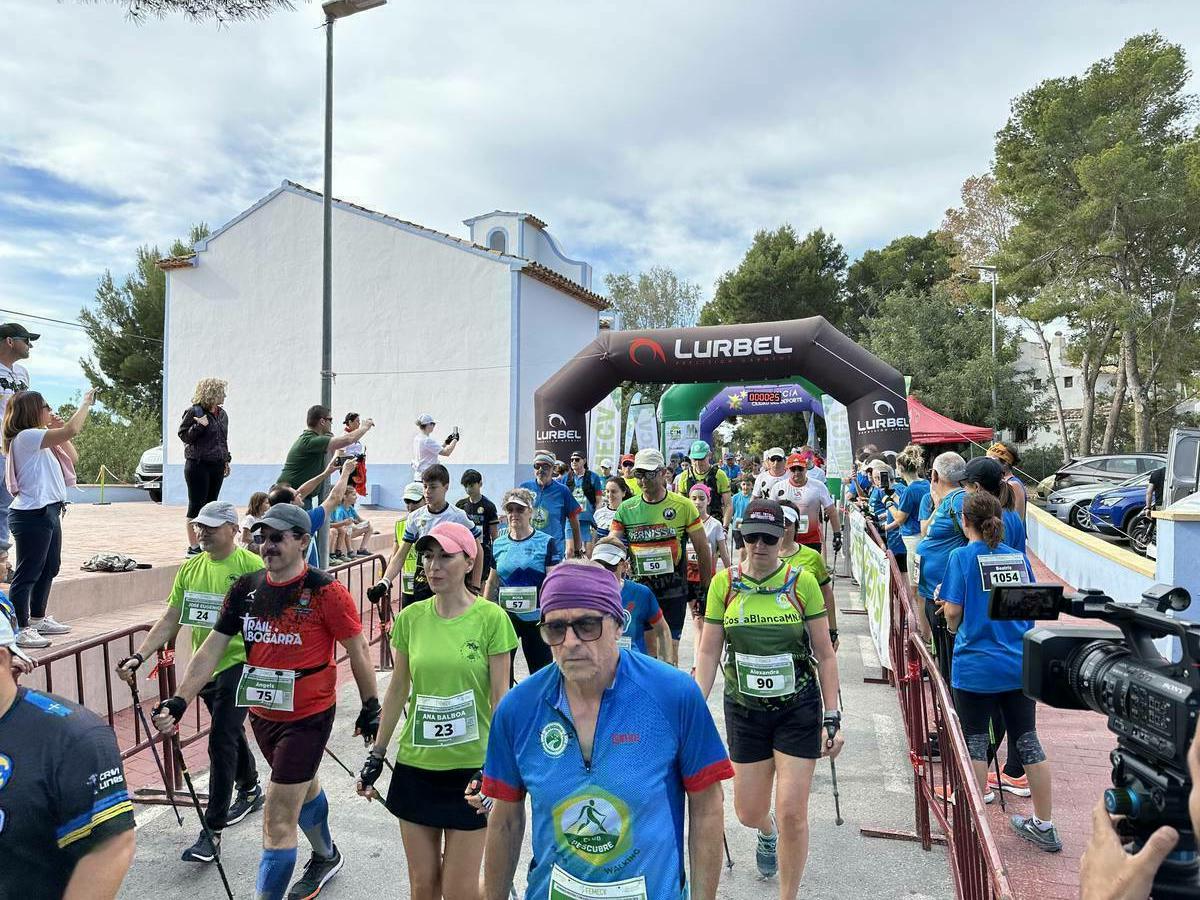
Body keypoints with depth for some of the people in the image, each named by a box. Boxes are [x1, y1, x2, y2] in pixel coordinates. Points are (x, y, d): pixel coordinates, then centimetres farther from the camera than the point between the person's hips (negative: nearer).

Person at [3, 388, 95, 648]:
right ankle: (21, 629, 2)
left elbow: (72, 458, 19)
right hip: (32, 513, -10)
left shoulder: (40, 440, 17)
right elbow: (71, 430, -25)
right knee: (28, 573, -4)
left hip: (48, 511, 10)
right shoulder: (25, 437, -14)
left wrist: (59, 432, 8)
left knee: (49, 568, 18)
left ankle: (37, 620, 30)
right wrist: (86, 402, -12)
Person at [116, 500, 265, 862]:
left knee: (221, 741, -9)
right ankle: (250, 790, 45)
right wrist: (139, 656, -7)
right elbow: (169, 620, 4)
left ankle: (212, 830, 2)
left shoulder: (251, 566, -14)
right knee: (230, 734, 22)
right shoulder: (190, 568, 4)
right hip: (202, 667, 7)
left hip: (239, 664, -7)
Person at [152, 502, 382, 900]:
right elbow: (211, 650, 1)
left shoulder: (325, 591, -19)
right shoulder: (245, 588, -3)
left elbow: (357, 651, -12)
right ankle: (326, 856, 54)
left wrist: (370, 707, -6)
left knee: (278, 821, -5)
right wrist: (179, 700, -8)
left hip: (308, 717, -7)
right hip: (262, 714, 7)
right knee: (304, 789, 29)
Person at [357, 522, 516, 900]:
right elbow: (397, 689, 8)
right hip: (415, 766, 4)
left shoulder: (491, 619, -12)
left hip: (470, 768, -4)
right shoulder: (410, 618, -1)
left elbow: (500, 698, -9)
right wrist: (377, 753, 10)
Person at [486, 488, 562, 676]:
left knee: (541, 670, 7)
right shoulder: (499, 544, 6)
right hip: (504, 616, 3)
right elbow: (492, 582, 15)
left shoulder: (546, 543, -5)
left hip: (535, 617, -3)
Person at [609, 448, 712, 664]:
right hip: (639, 588, 2)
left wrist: (706, 588, 4)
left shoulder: (683, 506, -2)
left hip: (673, 589, -2)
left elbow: (702, 549, 3)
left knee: (670, 645, 0)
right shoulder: (626, 508, 3)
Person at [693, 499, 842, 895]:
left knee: (792, 813, -1)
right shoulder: (723, 583, -6)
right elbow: (708, 652, 0)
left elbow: (825, 654, -3)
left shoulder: (802, 582, -9)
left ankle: (789, 895, 24)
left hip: (798, 708, -2)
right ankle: (767, 832, 50)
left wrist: (833, 716, -4)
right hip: (744, 710, 2)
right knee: (748, 811, 12)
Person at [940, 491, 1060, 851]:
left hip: (976, 667, -5)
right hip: (1021, 664, 5)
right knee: (1028, 740, 15)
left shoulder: (962, 556, -10)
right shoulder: (1018, 556, 5)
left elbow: (953, 610, -12)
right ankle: (1044, 827, 27)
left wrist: (953, 626, 9)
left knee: (975, 743, 7)